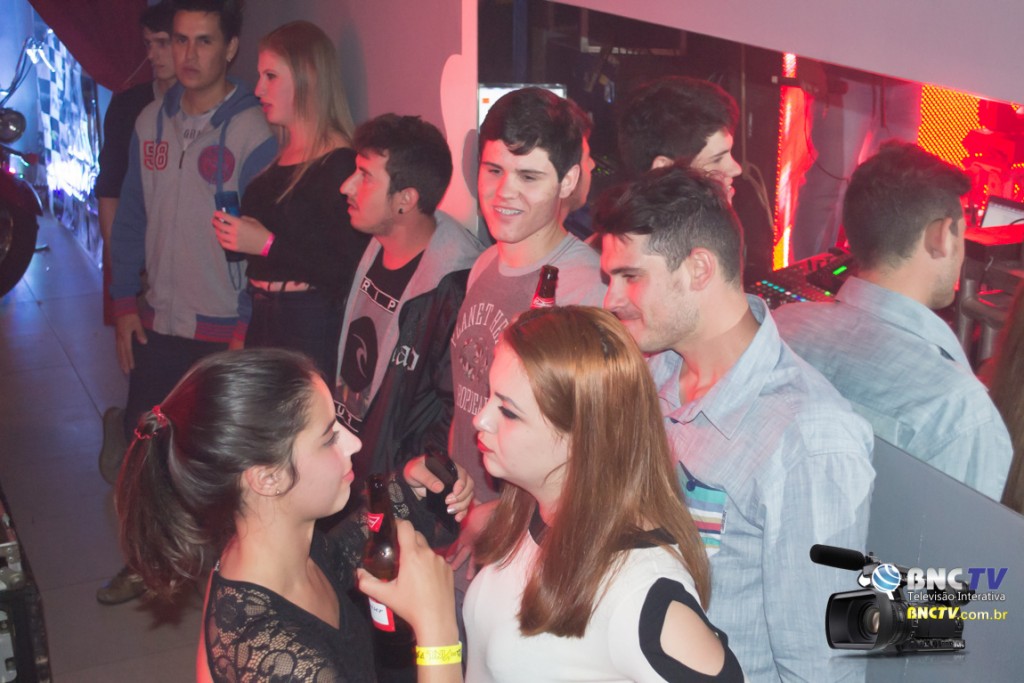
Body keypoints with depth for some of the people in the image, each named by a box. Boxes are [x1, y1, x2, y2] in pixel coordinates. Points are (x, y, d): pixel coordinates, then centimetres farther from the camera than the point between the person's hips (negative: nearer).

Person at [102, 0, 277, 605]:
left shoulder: (253, 132, -14)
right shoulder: (151, 123, 4)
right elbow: (131, 218, 10)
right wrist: (125, 303, 6)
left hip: (226, 329, -5)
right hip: (159, 322, 5)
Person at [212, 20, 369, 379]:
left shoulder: (340, 164, -13)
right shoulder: (282, 158, 11)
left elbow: (349, 270, -19)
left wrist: (267, 243, -18)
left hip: (310, 331, -8)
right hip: (265, 323, 8)